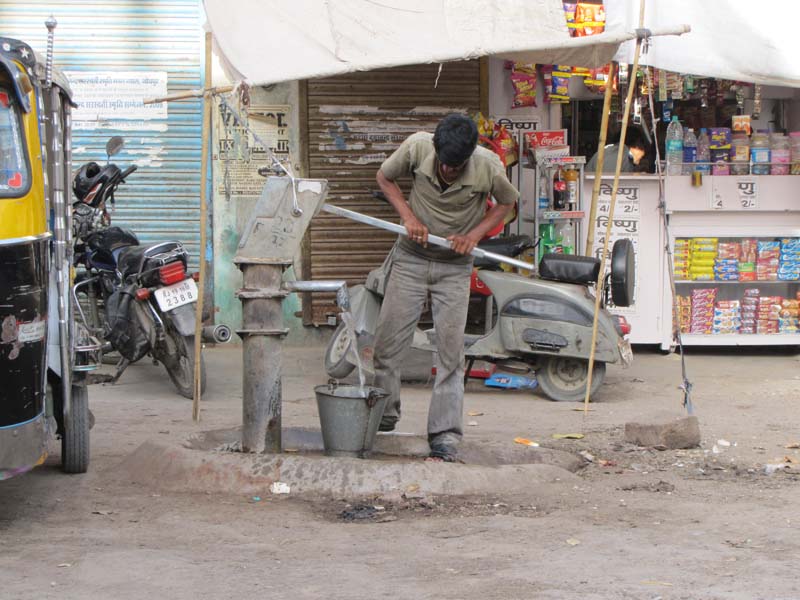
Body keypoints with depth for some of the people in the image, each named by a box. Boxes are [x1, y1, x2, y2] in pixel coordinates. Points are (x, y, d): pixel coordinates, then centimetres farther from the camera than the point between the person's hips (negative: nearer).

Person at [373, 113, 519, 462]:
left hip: (455, 267, -1)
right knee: (388, 340, 2)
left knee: (450, 351, -4)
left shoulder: (488, 167, -19)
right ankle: (383, 417, 20)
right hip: (411, 259, 1)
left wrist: (474, 236, -12)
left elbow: (507, 202, 2)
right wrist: (409, 217, -12)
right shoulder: (417, 147, -17)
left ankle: (445, 437, 0)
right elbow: (384, 177, 2)